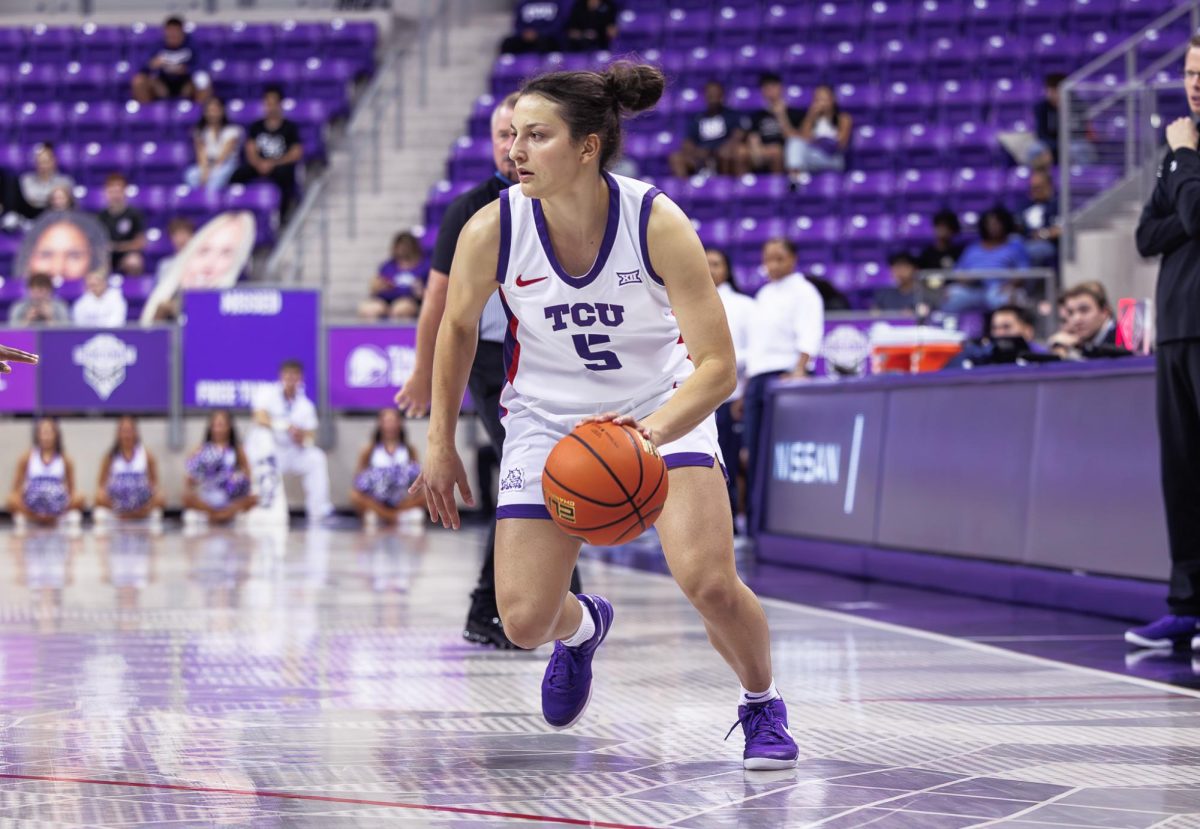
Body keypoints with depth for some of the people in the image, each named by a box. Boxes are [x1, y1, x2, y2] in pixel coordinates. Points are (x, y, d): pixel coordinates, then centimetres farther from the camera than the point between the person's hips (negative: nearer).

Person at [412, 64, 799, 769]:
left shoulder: (659, 223, -26)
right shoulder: (492, 230, -20)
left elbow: (719, 365, -26)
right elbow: (458, 327, 2)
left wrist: (656, 429, -44)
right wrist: (441, 445, 6)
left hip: (664, 409, -2)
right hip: (548, 417, 2)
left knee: (709, 581, -23)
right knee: (524, 621, -4)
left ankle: (763, 705, 10)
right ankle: (581, 627, 36)